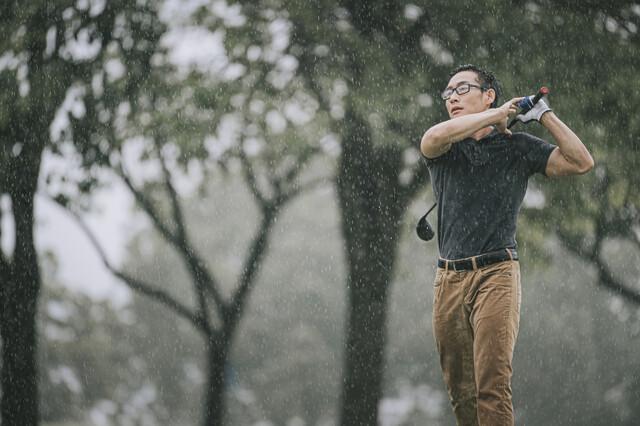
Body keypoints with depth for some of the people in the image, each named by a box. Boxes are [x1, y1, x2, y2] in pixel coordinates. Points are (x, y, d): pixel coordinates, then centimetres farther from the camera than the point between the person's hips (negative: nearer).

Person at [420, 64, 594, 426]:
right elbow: (434, 138, -14)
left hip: (495, 274, -3)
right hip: (449, 280, 3)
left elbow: (582, 163, -1)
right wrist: (498, 114, -6)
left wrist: (545, 115, 0)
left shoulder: (518, 147, 10)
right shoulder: (444, 150, 13)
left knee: (492, 387, -16)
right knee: (460, 393, 5)